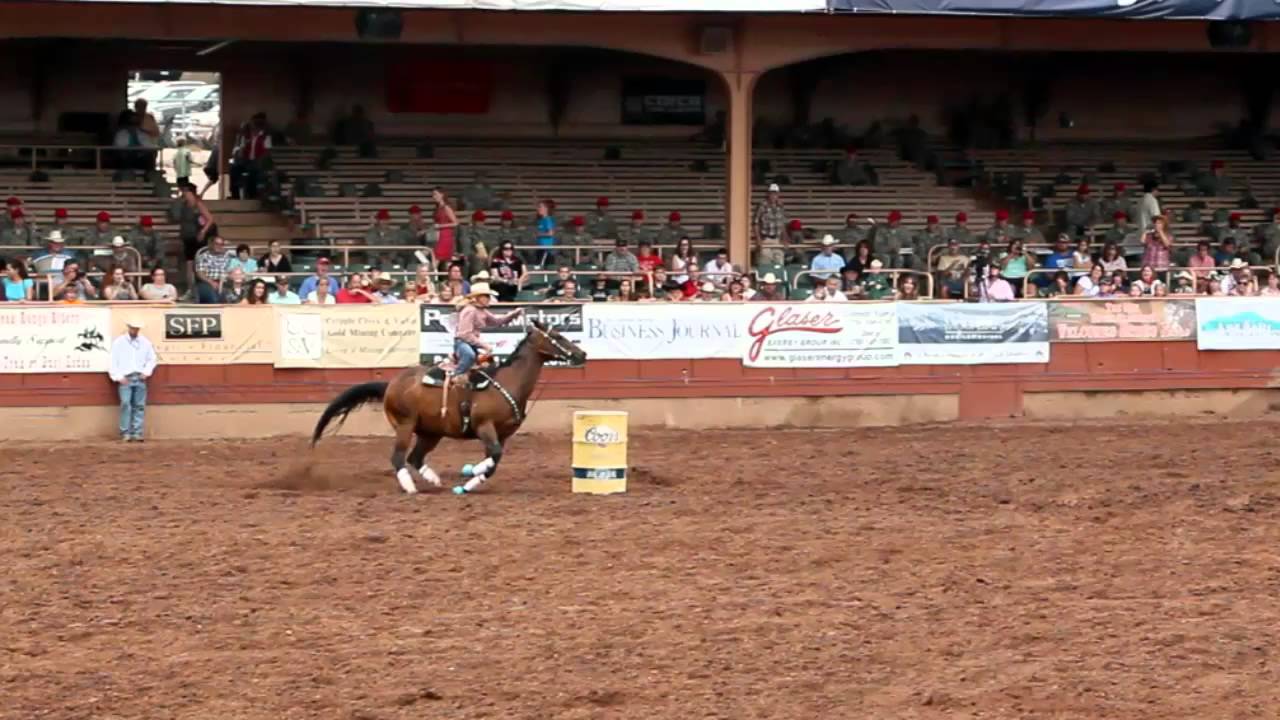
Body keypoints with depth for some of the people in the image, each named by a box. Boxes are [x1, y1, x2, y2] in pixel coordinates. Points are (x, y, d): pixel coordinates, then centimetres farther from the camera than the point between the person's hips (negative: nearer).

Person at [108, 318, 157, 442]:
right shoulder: (119, 342, 3)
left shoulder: (145, 342, 10)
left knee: (140, 406, 0)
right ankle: (125, 433, -12)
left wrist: (146, 372, 2)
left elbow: (152, 359, 16)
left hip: (140, 378, 3)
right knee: (126, 404, -15)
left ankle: (137, 433, 4)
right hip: (125, 378, -3)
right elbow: (113, 361, 1)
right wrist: (118, 377, -7)